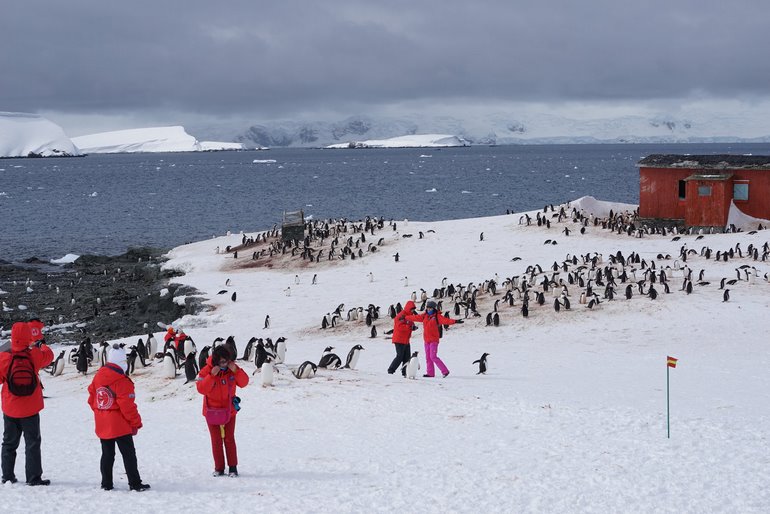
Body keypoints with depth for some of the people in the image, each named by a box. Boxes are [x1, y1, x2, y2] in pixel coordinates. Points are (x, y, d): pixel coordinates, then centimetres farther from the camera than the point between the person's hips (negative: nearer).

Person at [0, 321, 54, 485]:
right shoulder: (35, 355, -13)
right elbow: (48, 356, 10)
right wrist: (40, 343, 29)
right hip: (30, 410, -1)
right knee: (33, 443, 6)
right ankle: (34, 477, 2)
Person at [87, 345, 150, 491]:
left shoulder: (97, 377, 5)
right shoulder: (122, 381, -17)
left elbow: (92, 399, 12)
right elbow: (127, 405, -17)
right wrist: (136, 423, -7)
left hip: (102, 425, 6)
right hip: (120, 425, -6)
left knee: (107, 454, 14)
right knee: (129, 454, 0)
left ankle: (106, 483, 15)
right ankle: (135, 483, -1)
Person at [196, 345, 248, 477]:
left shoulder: (232, 368, -6)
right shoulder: (207, 370, -15)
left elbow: (244, 383, -6)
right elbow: (201, 389, -22)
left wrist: (236, 371, -22)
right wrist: (212, 375, -32)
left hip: (229, 410, 1)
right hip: (212, 411, -1)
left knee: (229, 439, 2)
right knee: (216, 440, 4)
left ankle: (233, 467, 9)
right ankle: (219, 468, 12)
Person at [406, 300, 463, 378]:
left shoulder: (437, 316, -9)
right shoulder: (424, 316, 10)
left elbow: (445, 320, -23)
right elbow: (415, 317, 19)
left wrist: (454, 321, -39)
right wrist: (405, 318, 26)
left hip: (434, 340, -7)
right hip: (426, 340, 7)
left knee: (433, 357, -13)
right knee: (428, 357, 10)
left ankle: (445, 371, -6)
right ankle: (430, 373, 18)